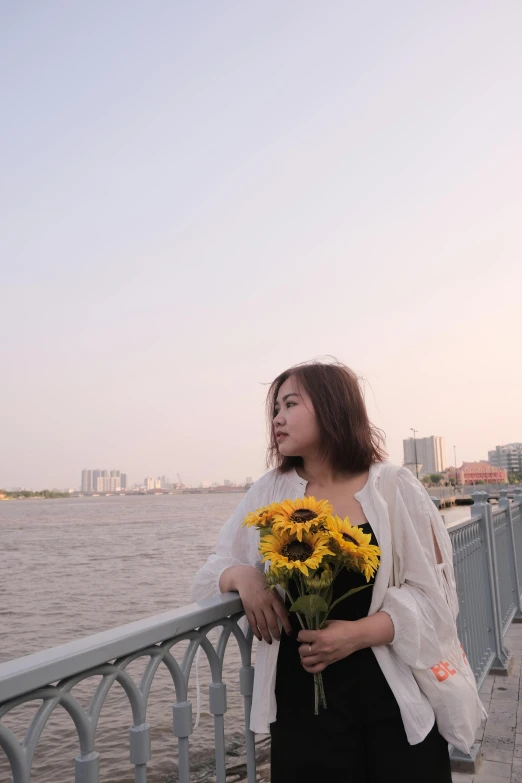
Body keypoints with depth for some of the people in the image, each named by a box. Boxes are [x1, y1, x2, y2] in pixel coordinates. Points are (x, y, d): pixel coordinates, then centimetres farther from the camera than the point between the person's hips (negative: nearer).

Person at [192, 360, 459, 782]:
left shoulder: (396, 488, -6)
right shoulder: (268, 493, 0)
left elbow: (433, 594, -7)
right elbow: (213, 570, 5)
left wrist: (362, 632, -22)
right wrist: (242, 576, -17)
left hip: (396, 699, -1)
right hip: (302, 700, 2)